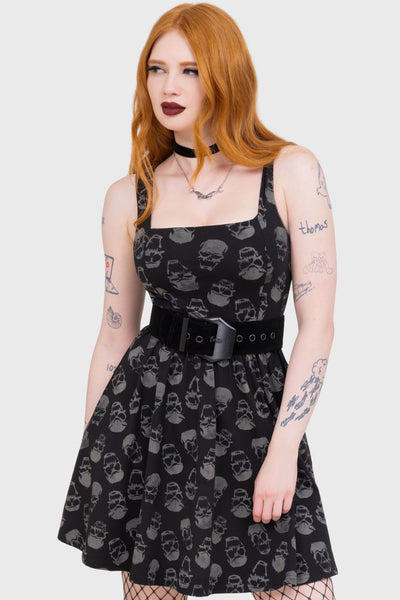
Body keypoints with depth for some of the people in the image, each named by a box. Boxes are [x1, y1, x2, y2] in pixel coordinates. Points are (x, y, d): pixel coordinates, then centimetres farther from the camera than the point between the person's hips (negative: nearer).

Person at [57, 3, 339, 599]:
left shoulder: (293, 172, -2)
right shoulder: (129, 196, 5)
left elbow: (318, 323, -5)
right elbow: (115, 334, 10)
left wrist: (283, 449, -11)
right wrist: (90, 458, 10)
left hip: (256, 410, -1)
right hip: (151, 411, 2)